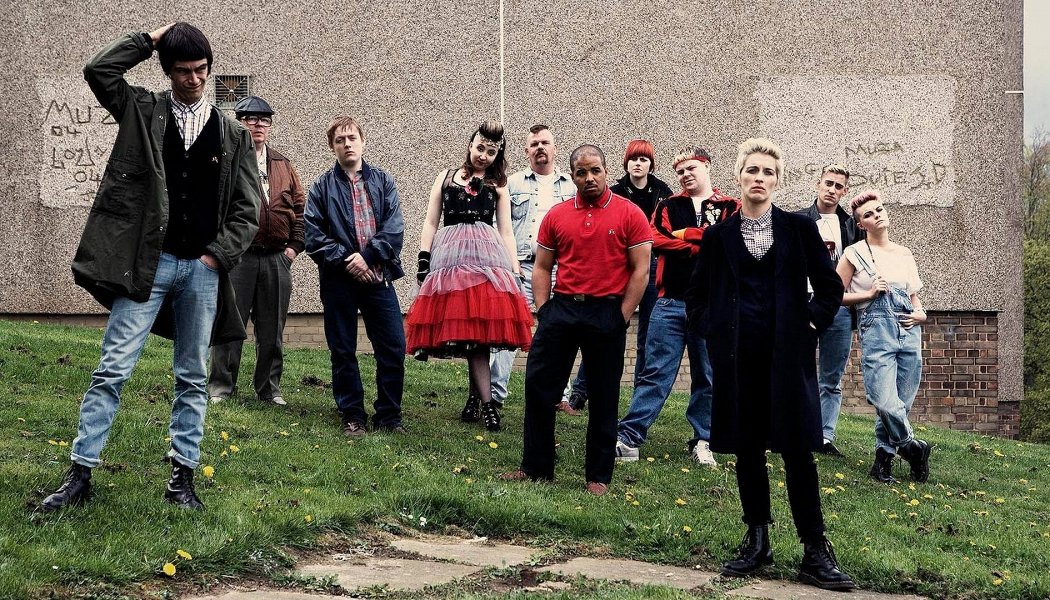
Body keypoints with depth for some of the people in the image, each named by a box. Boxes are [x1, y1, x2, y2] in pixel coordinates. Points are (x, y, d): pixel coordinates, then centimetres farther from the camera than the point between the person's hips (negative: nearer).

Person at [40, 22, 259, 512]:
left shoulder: (232, 136, 10)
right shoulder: (143, 111, 8)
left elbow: (247, 212, 9)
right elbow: (98, 70, -8)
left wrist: (216, 256, -3)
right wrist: (149, 39, -1)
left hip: (202, 269, 2)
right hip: (147, 264, -2)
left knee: (192, 378, 7)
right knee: (112, 369, -5)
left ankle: (183, 477, 15)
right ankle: (80, 474, 0)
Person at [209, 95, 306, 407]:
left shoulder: (283, 165, 15)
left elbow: (300, 207, 16)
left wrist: (295, 245, 6)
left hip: (276, 259, 4)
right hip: (236, 256, -4)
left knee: (272, 329, 9)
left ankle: (269, 387, 18)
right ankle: (221, 386, 8)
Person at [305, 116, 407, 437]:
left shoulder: (382, 181, 8)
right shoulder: (322, 187, 5)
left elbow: (394, 229, -1)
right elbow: (313, 236, -3)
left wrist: (367, 256, -13)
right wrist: (345, 260, -13)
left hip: (377, 276, 1)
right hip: (338, 280, -1)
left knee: (393, 348, -1)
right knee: (343, 351, 5)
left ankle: (389, 416, 12)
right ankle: (352, 416, 16)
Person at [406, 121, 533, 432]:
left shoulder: (497, 186, 17)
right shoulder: (446, 177, 18)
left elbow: (506, 232, 15)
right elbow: (430, 223, 14)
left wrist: (515, 270, 5)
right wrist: (423, 262, 5)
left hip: (488, 255, 0)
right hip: (451, 254, 0)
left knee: (479, 327, -13)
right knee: (468, 330, -8)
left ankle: (475, 398, -2)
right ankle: (487, 403, -7)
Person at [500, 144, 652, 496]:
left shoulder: (630, 215, -2)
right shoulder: (556, 216, 7)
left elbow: (640, 271, -4)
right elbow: (541, 267, 12)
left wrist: (621, 318, -8)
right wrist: (543, 309, 1)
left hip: (607, 313, -3)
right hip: (561, 309, 3)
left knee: (604, 398, 5)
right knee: (538, 386, 2)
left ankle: (599, 476, 15)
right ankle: (536, 467, 15)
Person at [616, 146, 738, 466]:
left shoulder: (731, 208, 8)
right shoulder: (667, 206, 12)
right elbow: (656, 240, -6)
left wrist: (686, 234, -11)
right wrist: (705, 244, -12)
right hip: (670, 303, 1)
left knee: (708, 377, 8)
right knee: (655, 373, 0)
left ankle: (702, 442, 18)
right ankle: (628, 438, 0)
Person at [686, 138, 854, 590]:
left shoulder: (800, 228, 4)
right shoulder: (718, 236, 7)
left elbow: (830, 287, 9)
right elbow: (696, 295, 16)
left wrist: (813, 322, -3)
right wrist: (710, 330, 4)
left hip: (788, 353, -2)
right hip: (737, 356, 2)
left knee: (797, 449, -3)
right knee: (747, 448, 6)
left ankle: (815, 552, 0)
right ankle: (756, 541, 16)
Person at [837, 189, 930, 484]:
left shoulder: (904, 254, 17)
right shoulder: (855, 254, 4)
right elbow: (837, 295, 3)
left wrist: (921, 314, 4)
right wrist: (869, 294, -8)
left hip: (909, 332, 4)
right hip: (876, 331, -4)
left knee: (902, 403, 1)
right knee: (886, 402, -16)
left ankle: (883, 458, 14)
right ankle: (913, 447, 6)